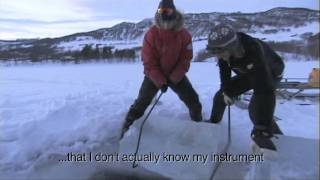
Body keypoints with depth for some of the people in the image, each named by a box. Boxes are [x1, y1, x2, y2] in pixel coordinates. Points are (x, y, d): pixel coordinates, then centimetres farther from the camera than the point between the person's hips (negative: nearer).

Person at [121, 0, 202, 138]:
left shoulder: (184, 34, -14)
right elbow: (149, 61, -18)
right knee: (141, 102, -2)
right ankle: (127, 127, 17)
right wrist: (160, 82, -22)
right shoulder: (151, 34, -20)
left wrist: (173, 79, -18)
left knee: (193, 99, 1)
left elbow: (185, 59, -10)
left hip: (176, 75, 2)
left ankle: (198, 123, 27)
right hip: (154, 75, -1)